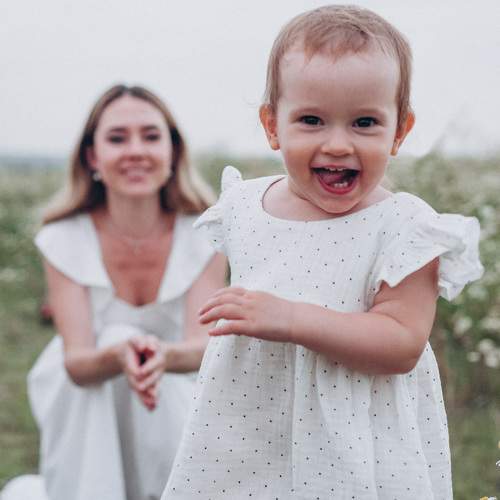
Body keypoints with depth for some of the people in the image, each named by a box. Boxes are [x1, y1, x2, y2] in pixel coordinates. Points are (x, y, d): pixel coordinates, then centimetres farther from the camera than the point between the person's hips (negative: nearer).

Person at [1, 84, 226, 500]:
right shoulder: (65, 239, -17)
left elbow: (204, 345, -24)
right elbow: (77, 363, -24)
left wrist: (165, 356, -49)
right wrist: (117, 356, -48)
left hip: (173, 402, 0)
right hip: (78, 398, 0)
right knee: (119, 336, -32)